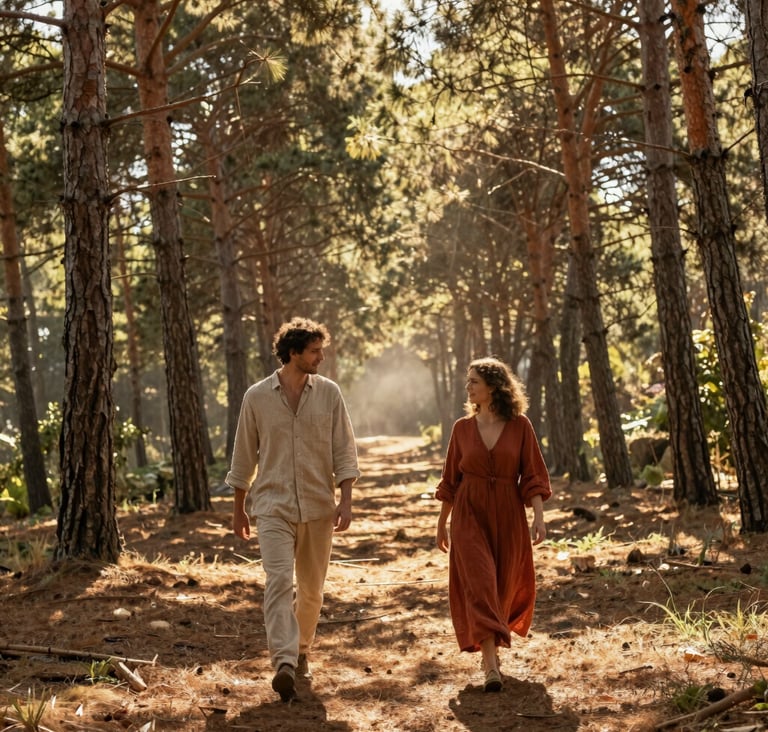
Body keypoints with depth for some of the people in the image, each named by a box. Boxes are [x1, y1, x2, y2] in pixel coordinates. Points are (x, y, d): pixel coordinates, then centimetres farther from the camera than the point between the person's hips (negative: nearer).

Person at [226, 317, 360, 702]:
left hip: (318, 507, 2)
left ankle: (301, 652, 31)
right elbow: (243, 457, 9)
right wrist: (238, 509, 13)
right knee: (279, 580, -17)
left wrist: (346, 499, -9)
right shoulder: (257, 397, 0)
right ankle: (284, 664, -26)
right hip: (273, 506, -2)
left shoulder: (329, 393, 2)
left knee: (311, 589, 11)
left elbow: (344, 451, 2)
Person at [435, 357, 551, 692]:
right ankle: (491, 667, -15)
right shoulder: (462, 428, 3)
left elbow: (533, 475, -2)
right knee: (480, 585, -11)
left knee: (505, 586, 9)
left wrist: (539, 516, -12)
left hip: (508, 516, 0)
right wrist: (442, 523, 13)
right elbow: (451, 479, 11)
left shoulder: (520, 425, -2)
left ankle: (490, 647, 33)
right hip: (470, 516, 0)